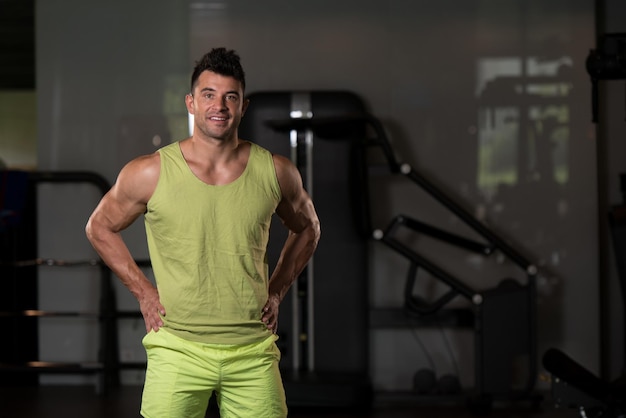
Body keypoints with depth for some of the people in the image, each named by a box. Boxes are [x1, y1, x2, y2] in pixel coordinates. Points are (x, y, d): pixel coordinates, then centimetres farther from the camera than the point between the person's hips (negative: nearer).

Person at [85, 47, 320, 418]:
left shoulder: (275, 172, 1)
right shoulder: (150, 173, -5)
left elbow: (307, 228, 20)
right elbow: (100, 227, 12)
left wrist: (276, 293, 11)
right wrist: (143, 292, 5)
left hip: (253, 355, 2)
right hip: (178, 351, -2)